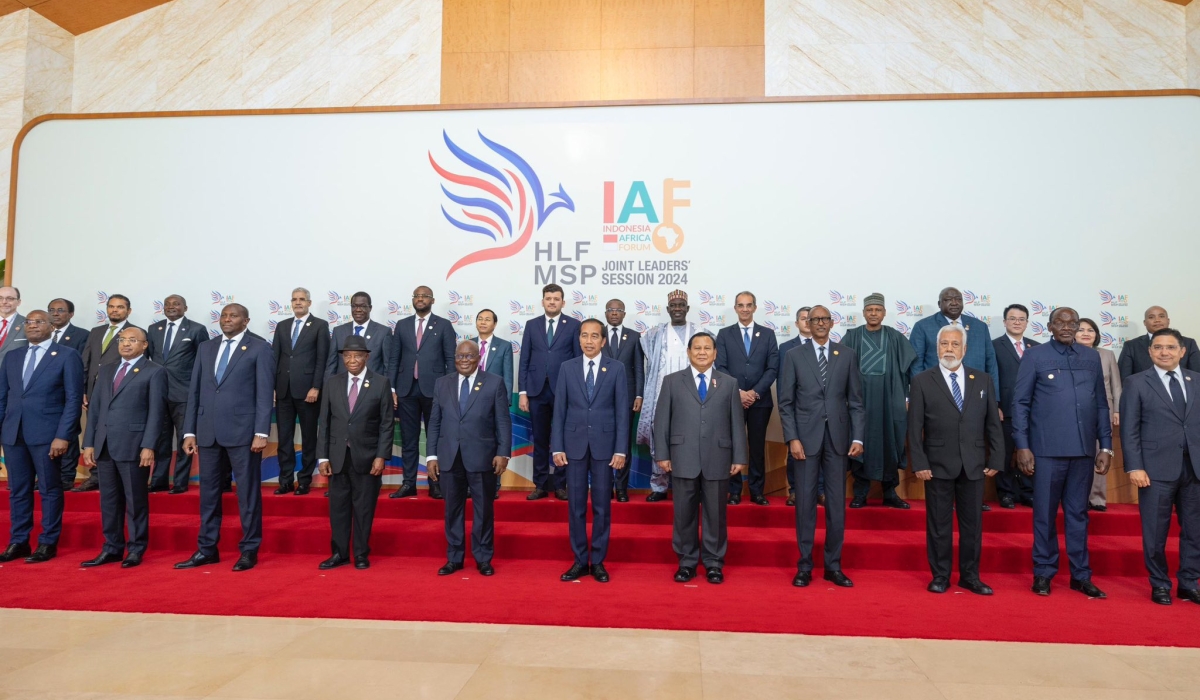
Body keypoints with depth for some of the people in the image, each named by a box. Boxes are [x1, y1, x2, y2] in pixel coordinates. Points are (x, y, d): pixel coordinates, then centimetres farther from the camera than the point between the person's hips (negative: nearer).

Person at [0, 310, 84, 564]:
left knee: (50, 490, 3)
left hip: (47, 433, -5)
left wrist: (62, 435, -13)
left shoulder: (67, 356, -2)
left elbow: (74, 398, -6)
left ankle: (48, 543, 11)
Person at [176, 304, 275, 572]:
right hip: (208, 432, 5)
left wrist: (261, 432, -13)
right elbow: (194, 391, 13)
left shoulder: (259, 348, 0)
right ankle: (207, 549, 23)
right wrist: (189, 431, 8)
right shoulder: (206, 347, 15)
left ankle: (249, 550, 11)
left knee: (248, 492, 2)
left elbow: (265, 393, -6)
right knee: (208, 491, 11)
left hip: (243, 431, -5)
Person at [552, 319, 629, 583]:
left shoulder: (616, 368, 1)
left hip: (604, 445, -1)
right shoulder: (567, 368, 4)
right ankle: (580, 561, 19)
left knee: (602, 506, 6)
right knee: (576, 505, 6)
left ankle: (598, 561, 19)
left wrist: (621, 450, -7)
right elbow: (559, 411, 3)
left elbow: (622, 412, -1)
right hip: (574, 445, 1)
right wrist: (557, 447, -3)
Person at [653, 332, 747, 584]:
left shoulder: (729, 383, 10)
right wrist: (662, 454, -3)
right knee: (684, 514, 6)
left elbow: (737, 422, 7)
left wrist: (739, 457, 1)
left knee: (715, 514, 7)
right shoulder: (672, 381, 7)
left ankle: (713, 563, 21)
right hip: (683, 459, 0)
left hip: (717, 459, 1)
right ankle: (686, 562, 20)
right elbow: (661, 420, 3)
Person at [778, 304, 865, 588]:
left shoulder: (848, 355, 7)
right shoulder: (794, 355, 3)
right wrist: (792, 438, -8)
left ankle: (833, 565, 19)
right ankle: (804, 566, 14)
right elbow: (786, 402, 0)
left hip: (837, 437, 1)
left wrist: (858, 437, -3)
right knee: (805, 501, 4)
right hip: (806, 437, -1)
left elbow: (856, 401, 6)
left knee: (837, 502, 7)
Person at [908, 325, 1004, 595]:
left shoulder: (983, 380, 7)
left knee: (972, 523, 10)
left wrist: (996, 460, 2)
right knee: (939, 523, 5)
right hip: (938, 465, -2)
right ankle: (940, 576, 17)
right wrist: (919, 463, -10)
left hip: (974, 464, 2)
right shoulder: (922, 381, -1)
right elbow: (915, 427, -4)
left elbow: (993, 424, 8)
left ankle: (970, 576, 23)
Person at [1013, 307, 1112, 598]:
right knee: (1045, 513, 5)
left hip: (1083, 448, 3)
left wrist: (1105, 446, 7)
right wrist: (1022, 446, -7)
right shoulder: (1035, 356, 0)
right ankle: (1043, 572, 15)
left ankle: (1080, 575, 21)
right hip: (1047, 449, -3)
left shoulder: (1091, 357, 10)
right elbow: (1020, 403, -2)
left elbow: (1101, 403, 11)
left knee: (1078, 513, 11)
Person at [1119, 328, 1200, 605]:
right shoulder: (1136, 383, 0)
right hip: (1157, 468, -3)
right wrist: (1134, 467, -11)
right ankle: (1160, 584, 18)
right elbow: (1129, 429, -4)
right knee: (1156, 531, 5)